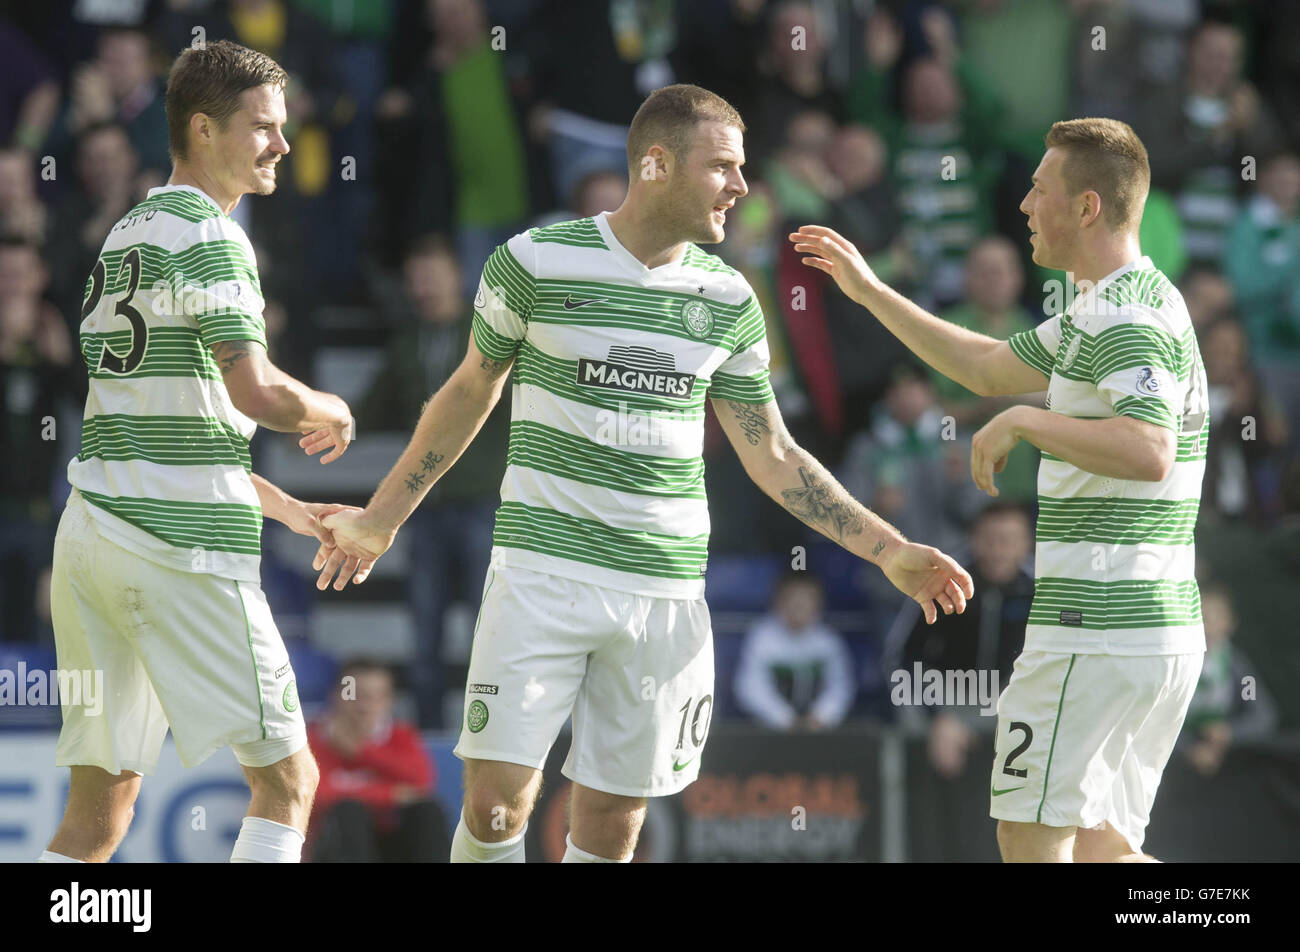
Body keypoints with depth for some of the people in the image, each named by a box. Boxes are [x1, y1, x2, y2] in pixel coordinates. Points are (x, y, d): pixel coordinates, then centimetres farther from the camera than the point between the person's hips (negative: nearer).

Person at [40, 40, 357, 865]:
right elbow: (255, 392, -21)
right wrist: (332, 414, 0)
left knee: (99, 813, 8)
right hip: (184, 546, -8)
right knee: (287, 781, 1)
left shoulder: (125, 235, 20)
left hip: (92, 528, 8)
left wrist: (288, 509, 28)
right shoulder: (208, 236, -8)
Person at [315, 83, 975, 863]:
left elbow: (773, 457, 14)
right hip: (544, 569, -3)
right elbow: (468, 396, 10)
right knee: (497, 800, -12)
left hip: (667, 590, 3)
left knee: (613, 816, 4)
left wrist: (892, 552, 9)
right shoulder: (537, 262, -4)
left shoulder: (729, 301, 5)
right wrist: (378, 522, 14)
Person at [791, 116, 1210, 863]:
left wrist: (1026, 421, -23)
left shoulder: (1129, 318, -15)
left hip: (1096, 634, -10)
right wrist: (869, 290, 32)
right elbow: (989, 368, 32)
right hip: (1165, 631, 10)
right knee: (1097, 850, 11)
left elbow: (1149, 453, -32)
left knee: (1032, 838, -3)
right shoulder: (1099, 313, 18)